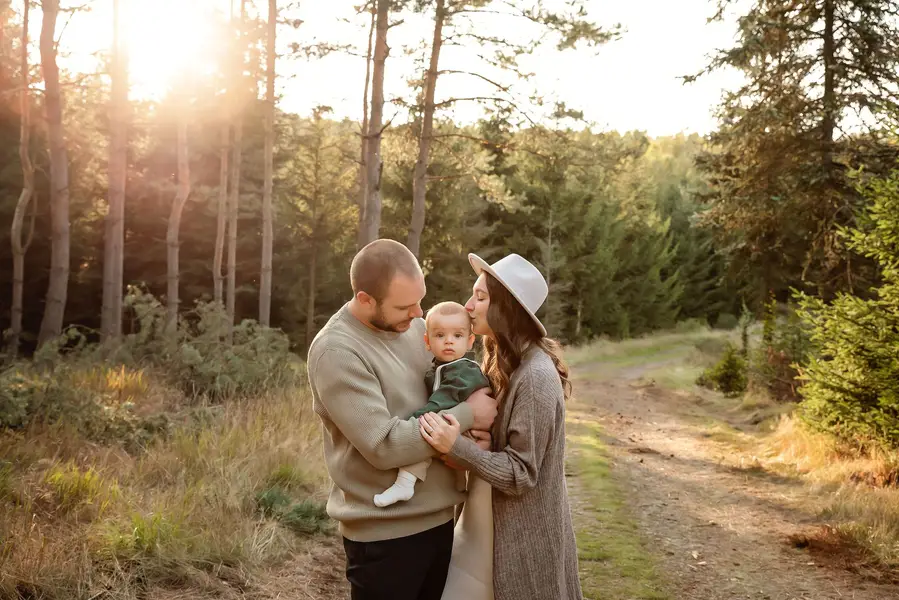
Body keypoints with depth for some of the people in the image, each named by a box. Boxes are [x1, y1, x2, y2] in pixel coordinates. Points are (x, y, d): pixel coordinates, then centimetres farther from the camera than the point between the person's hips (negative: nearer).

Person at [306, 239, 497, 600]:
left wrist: (470, 431, -7)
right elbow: (384, 445, -23)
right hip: (384, 533, -6)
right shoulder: (336, 351, -19)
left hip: (438, 517, 7)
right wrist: (467, 416, -16)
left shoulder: (415, 326, 3)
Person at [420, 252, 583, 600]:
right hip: (492, 521, 9)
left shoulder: (535, 377, -24)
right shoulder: (504, 362, 5)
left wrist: (457, 448, -32)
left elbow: (521, 474, -23)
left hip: (523, 533, -9)